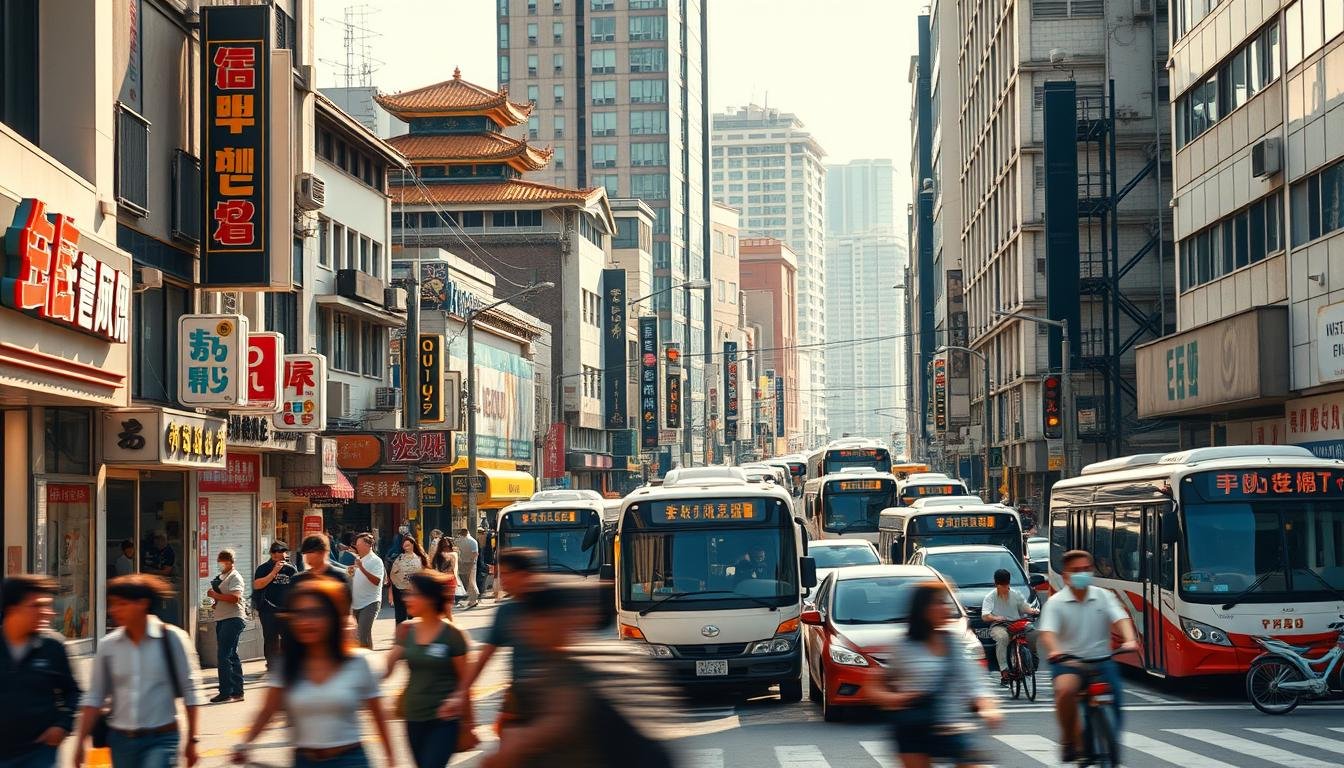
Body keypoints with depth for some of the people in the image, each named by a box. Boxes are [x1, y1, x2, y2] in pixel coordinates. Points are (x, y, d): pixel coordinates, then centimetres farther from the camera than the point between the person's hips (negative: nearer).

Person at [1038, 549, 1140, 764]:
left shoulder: (1103, 596, 4)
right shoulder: (1056, 602, -2)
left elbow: (1120, 619, -9)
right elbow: (1046, 631, -15)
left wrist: (1129, 640, -30)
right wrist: (1054, 651, -37)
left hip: (1102, 660, 3)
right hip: (1069, 661, -3)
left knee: (1114, 705, -6)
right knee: (1065, 690, -33)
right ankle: (1068, 739, -12)